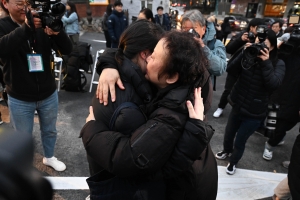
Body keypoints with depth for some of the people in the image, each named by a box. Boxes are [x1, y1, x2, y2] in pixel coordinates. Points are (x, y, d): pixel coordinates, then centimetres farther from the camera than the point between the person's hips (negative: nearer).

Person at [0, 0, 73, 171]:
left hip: (48, 94, 2)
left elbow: (67, 50, -14)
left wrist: (57, 32, -34)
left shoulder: (43, 24, -6)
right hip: (20, 99, -1)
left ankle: (49, 157, 49)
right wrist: (26, 27, -41)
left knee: (50, 131, 22)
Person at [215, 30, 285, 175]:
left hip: (254, 113, -3)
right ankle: (226, 151, 55)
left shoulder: (278, 64, -9)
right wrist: (244, 53, -23)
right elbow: (231, 69, -14)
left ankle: (233, 161, 41)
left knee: (239, 141, 10)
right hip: (237, 106, 3)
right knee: (228, 135, 22)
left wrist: (266, 63, -28)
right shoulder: (249, 57, -4)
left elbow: (274, 84, -24)